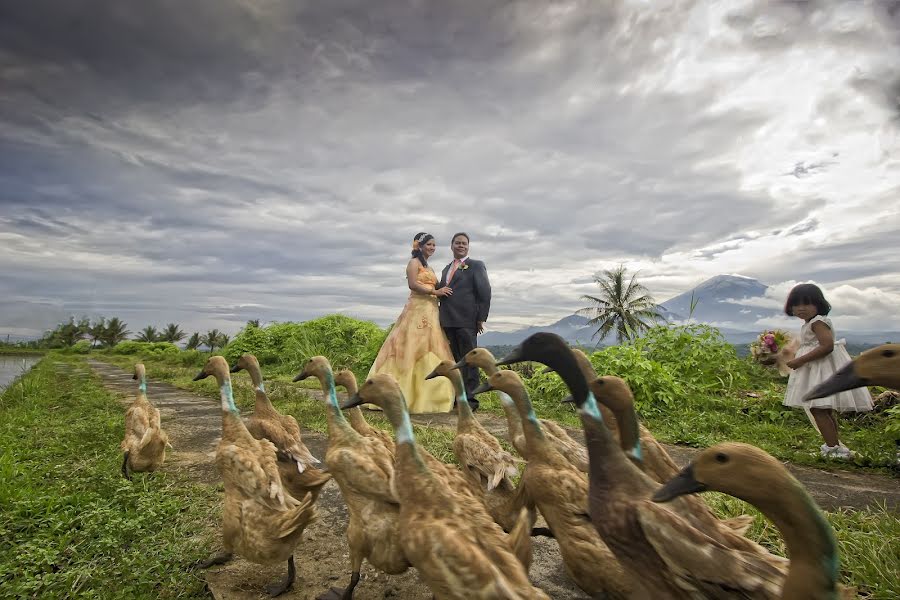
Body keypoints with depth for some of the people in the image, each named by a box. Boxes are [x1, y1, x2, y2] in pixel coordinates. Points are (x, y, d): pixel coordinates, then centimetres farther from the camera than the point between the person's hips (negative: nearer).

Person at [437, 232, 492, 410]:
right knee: (454, 360, 8)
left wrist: (481, 318, -8)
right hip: (448, 322, 6)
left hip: (467, 321, -6)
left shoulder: (476, 265, 5)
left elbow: (485, 293, -2)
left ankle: (470, 399, -1)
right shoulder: (446, 269, 24)